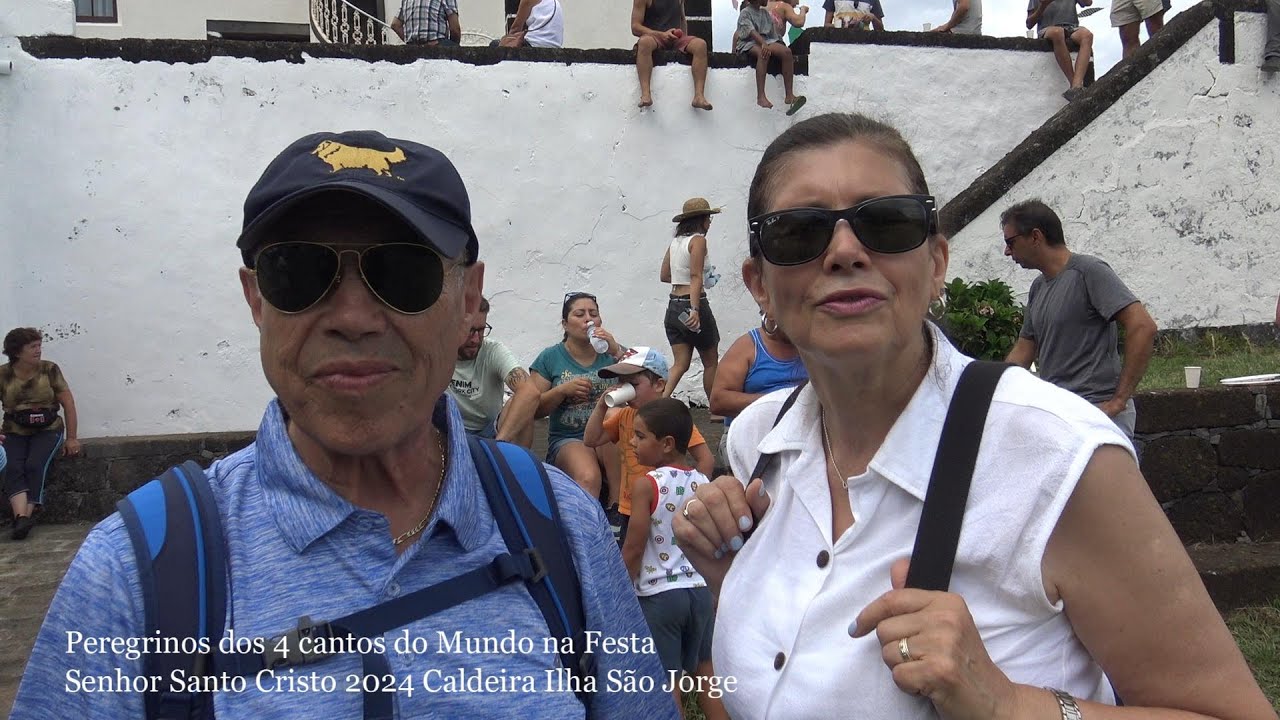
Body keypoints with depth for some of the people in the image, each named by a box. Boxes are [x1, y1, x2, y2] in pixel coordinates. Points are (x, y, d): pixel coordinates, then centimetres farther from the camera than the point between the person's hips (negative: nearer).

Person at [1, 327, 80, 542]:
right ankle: (22, 517, -39)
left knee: (35, 465, -25)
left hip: (48, 430, -1)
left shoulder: (49, 369, -2)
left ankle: (24, 518, -25)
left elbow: (68, 403, -1)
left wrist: (71, 438, -4)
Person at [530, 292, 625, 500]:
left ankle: (617, 502, -24)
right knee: (588, 478, -35)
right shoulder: (550, 358, 5)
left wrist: (617, 352, -15)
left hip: (610, 439, 2)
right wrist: (563, 390, -12)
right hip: (568, 439, -2)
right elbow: (534, 409, 4)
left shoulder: (611, 352, 9)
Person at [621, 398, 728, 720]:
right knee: (706, 670, 20)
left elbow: (633, 549, -14)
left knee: (667, 681, 4)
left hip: (658, 594, -5)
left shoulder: (646, 484, -15)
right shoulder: (704, 483, 2)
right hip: (700, 589, 5)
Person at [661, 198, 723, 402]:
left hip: (674, 307, 7)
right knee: (711, 362, 10)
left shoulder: (675, 242, 11)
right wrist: (695, 310, -26)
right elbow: (696, 277, -19)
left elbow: (664, 276, 16)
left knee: (681, 363, 6)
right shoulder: (698, 240, -10)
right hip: (693, 304, -7)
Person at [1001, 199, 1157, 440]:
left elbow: (1143, 327, -18)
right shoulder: (1038, 287, 17)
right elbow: (1023, 350, 23)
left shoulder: (1089, 271, -10)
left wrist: (1119, 400, -17)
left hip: (1095, 409, -8)